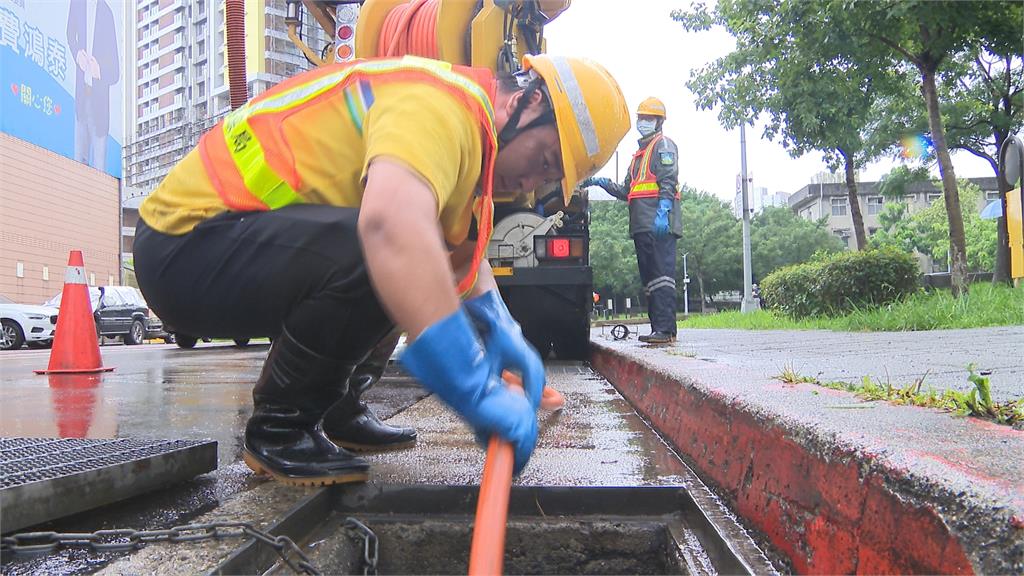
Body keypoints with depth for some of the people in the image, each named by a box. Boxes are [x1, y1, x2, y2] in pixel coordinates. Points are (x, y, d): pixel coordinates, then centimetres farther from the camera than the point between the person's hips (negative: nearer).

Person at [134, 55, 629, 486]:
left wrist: (502, 332, -1)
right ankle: (278, 427, -10)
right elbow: (391, 222, -42)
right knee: (391, 255, -30)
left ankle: (335, 411, 17)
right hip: (186, 243, -10)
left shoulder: (458, 116, 12)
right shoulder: (437, 105, -21)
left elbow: (462, 251, 16)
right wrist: (475, 387, -41)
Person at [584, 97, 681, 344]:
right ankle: (658, 328, 10)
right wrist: (603, 183, 21)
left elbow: (668, 182, -11)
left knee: (661, 274, -15)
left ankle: (665, 329, -20)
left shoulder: (663, 145, 4)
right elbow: (627, 192, 31)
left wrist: (662, 212, -24)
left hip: (659, 224, -10)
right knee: (649, 276, 8)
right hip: (642, 225, 10)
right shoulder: (640, 153, 31)